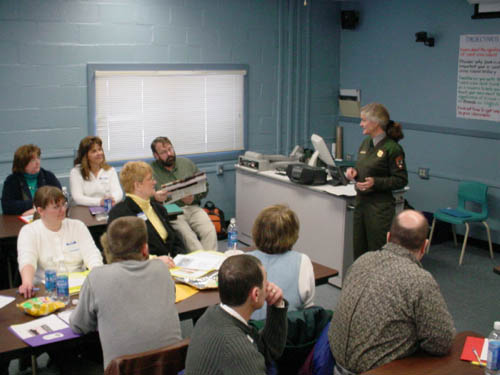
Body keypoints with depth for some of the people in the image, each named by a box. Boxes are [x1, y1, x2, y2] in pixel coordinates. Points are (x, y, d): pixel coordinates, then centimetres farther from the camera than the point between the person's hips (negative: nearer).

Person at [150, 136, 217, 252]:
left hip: (192, 208, 3)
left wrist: (194, 197, -3)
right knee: (188, 236, -30)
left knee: (210, 231, -25)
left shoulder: (187, 163, 16)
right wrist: (154, 197, -26)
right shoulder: (151, 171, 3)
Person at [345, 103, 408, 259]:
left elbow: (401, 180, -12)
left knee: (377, 252, 1)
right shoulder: (366, 143, 10)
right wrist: (354, 171, 0)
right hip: (361, 202, 8)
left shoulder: (392, 148, -14)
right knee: (358, 250, 13)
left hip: (380, 206, -8)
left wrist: (375, 182, -22)